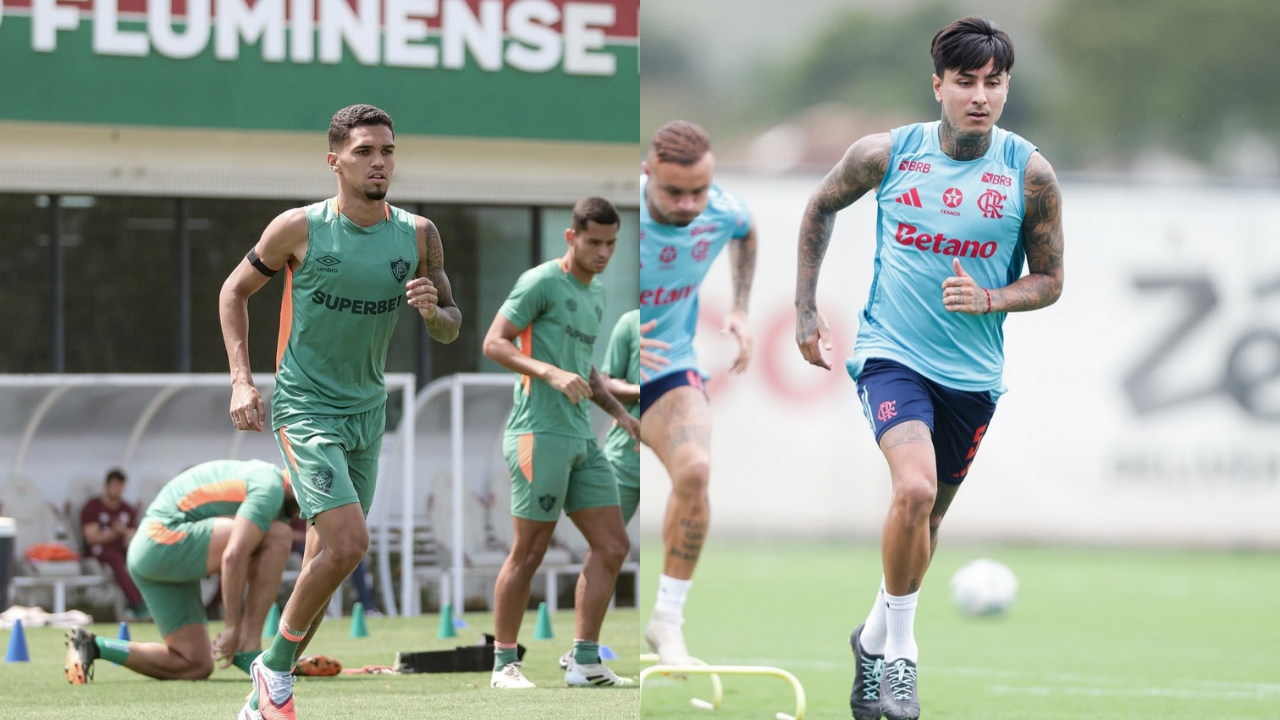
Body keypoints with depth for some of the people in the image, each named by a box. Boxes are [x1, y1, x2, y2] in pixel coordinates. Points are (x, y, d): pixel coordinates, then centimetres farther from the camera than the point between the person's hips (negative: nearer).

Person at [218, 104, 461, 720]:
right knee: (347, 544, -21)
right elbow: (234, 291, 3)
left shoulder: (418, 235, -1)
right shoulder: (299, 228, -11)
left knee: (326, 557, 9)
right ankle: (275, 667, -1)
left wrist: (433, 310, -16)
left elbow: (450, 329, 8)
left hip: (367, 411, 5)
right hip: (305, 408, -5)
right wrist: (241, 380, -7)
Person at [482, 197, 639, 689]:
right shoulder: (541, 283, -6)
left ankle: (584, 662, 6)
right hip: (540, 432, -8)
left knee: (613, 546, 2)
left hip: (581, 439, 8)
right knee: (529, 552, -5)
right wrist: (550, 373, -24)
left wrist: (618, 412, 19)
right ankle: (504, 664, 3)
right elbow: (494, 343, -12)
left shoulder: (596, 294, 19)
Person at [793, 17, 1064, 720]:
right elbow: (821, 206, 13)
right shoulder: (886, 154, -7)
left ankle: (875, 639, 39)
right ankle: (899, 653, -10)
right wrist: (805, 309, 12)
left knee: (927, 512, 15)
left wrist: (990, 299, -17)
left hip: (973, 372, 3)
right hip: (891, 353, -3)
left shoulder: (1030, 174, -6)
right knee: (915, 489, -25)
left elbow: (1049, 279, 3)